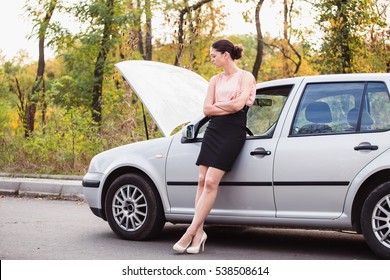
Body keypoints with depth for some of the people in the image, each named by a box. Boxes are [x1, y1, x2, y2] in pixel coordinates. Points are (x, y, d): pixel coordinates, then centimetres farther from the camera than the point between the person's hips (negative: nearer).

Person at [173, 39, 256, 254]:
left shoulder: (246, 77, 4)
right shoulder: (215, 80, 19)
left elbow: (238, 104, -12)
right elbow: (207, 109, 7)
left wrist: (217, 104, 1)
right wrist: (229, 107, -4)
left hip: (233, 132, -6)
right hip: (213, 129, 6)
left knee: (211, 182, -14)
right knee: (202, 180, -4)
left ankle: (191, 232, -13)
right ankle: (199, 232, -2)